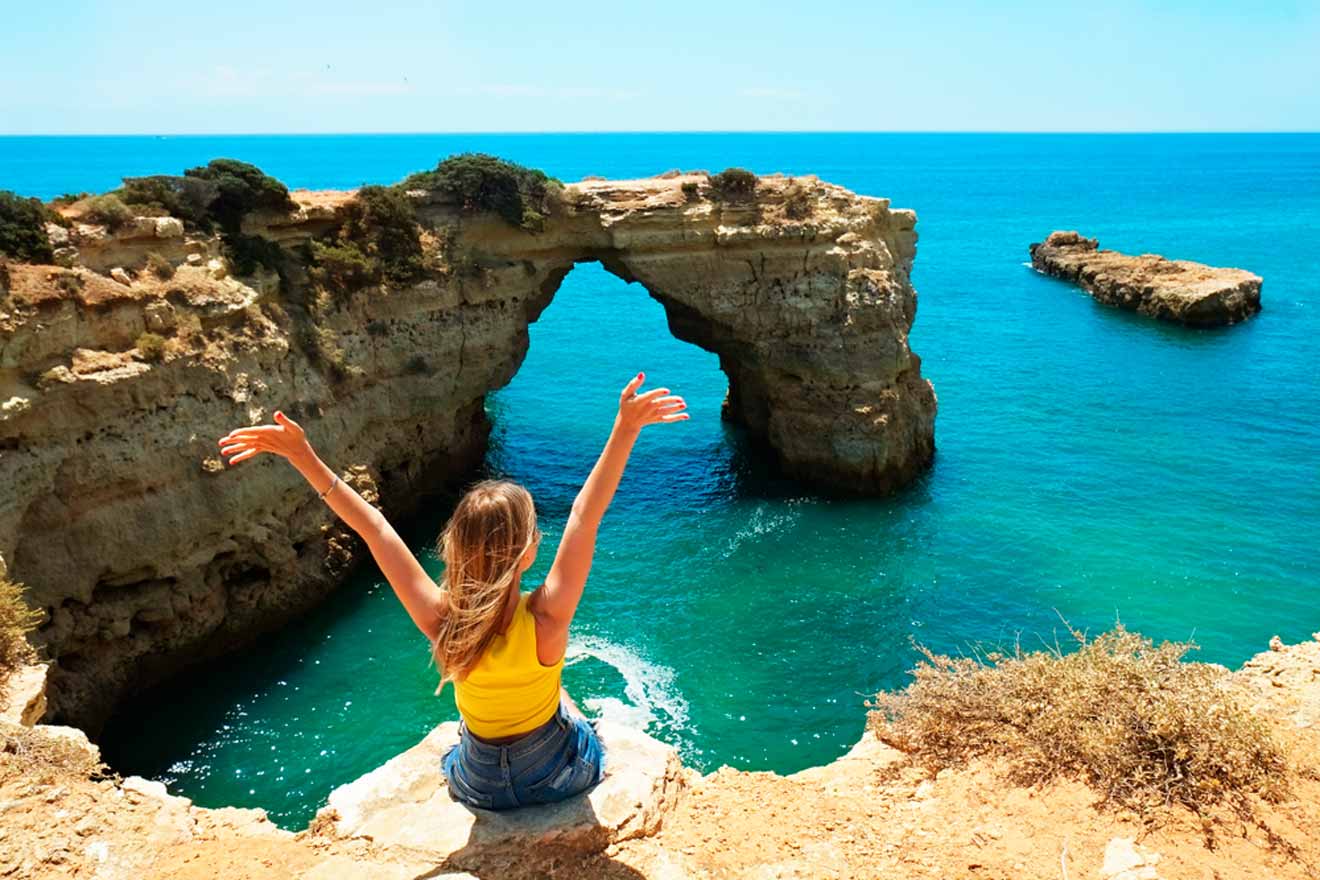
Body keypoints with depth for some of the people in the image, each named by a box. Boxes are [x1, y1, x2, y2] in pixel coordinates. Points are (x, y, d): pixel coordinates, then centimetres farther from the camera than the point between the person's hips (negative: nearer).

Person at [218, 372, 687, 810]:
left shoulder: (440, 621, -28)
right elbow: (584, 517, -33)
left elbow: (374, 528, -24)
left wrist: (303, 456, -21)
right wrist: (625, 428, -35)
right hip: (560, 778, -1)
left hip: (482, 787, 2)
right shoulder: (546, 618, -35)